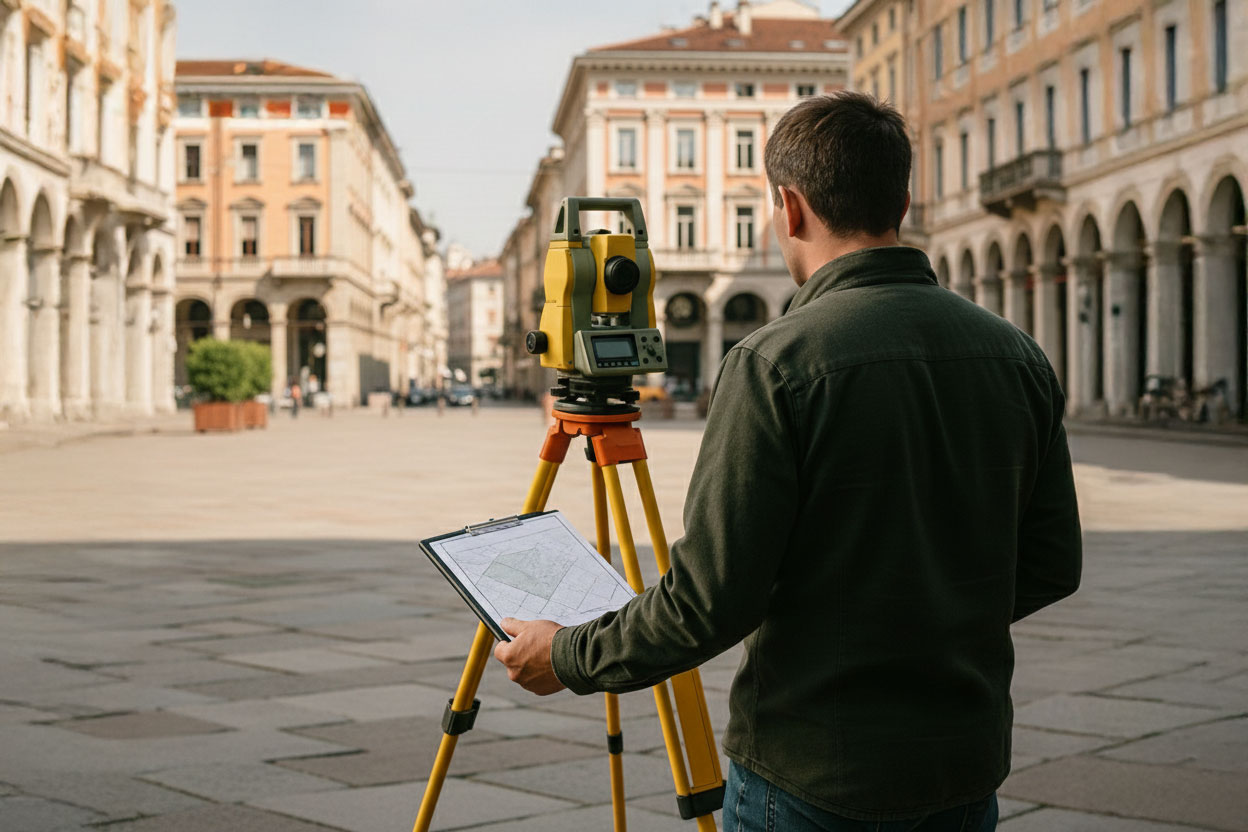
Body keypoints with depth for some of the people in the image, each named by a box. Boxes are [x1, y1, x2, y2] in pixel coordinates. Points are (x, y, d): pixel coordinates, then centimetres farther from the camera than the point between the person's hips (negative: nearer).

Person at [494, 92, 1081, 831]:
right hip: (967, 770, 5)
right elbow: (1052, 568, 7)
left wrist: (568, 658, -4)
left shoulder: (777, 363, -17)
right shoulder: (1018, 356, 0)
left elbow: (712, 598, -18)